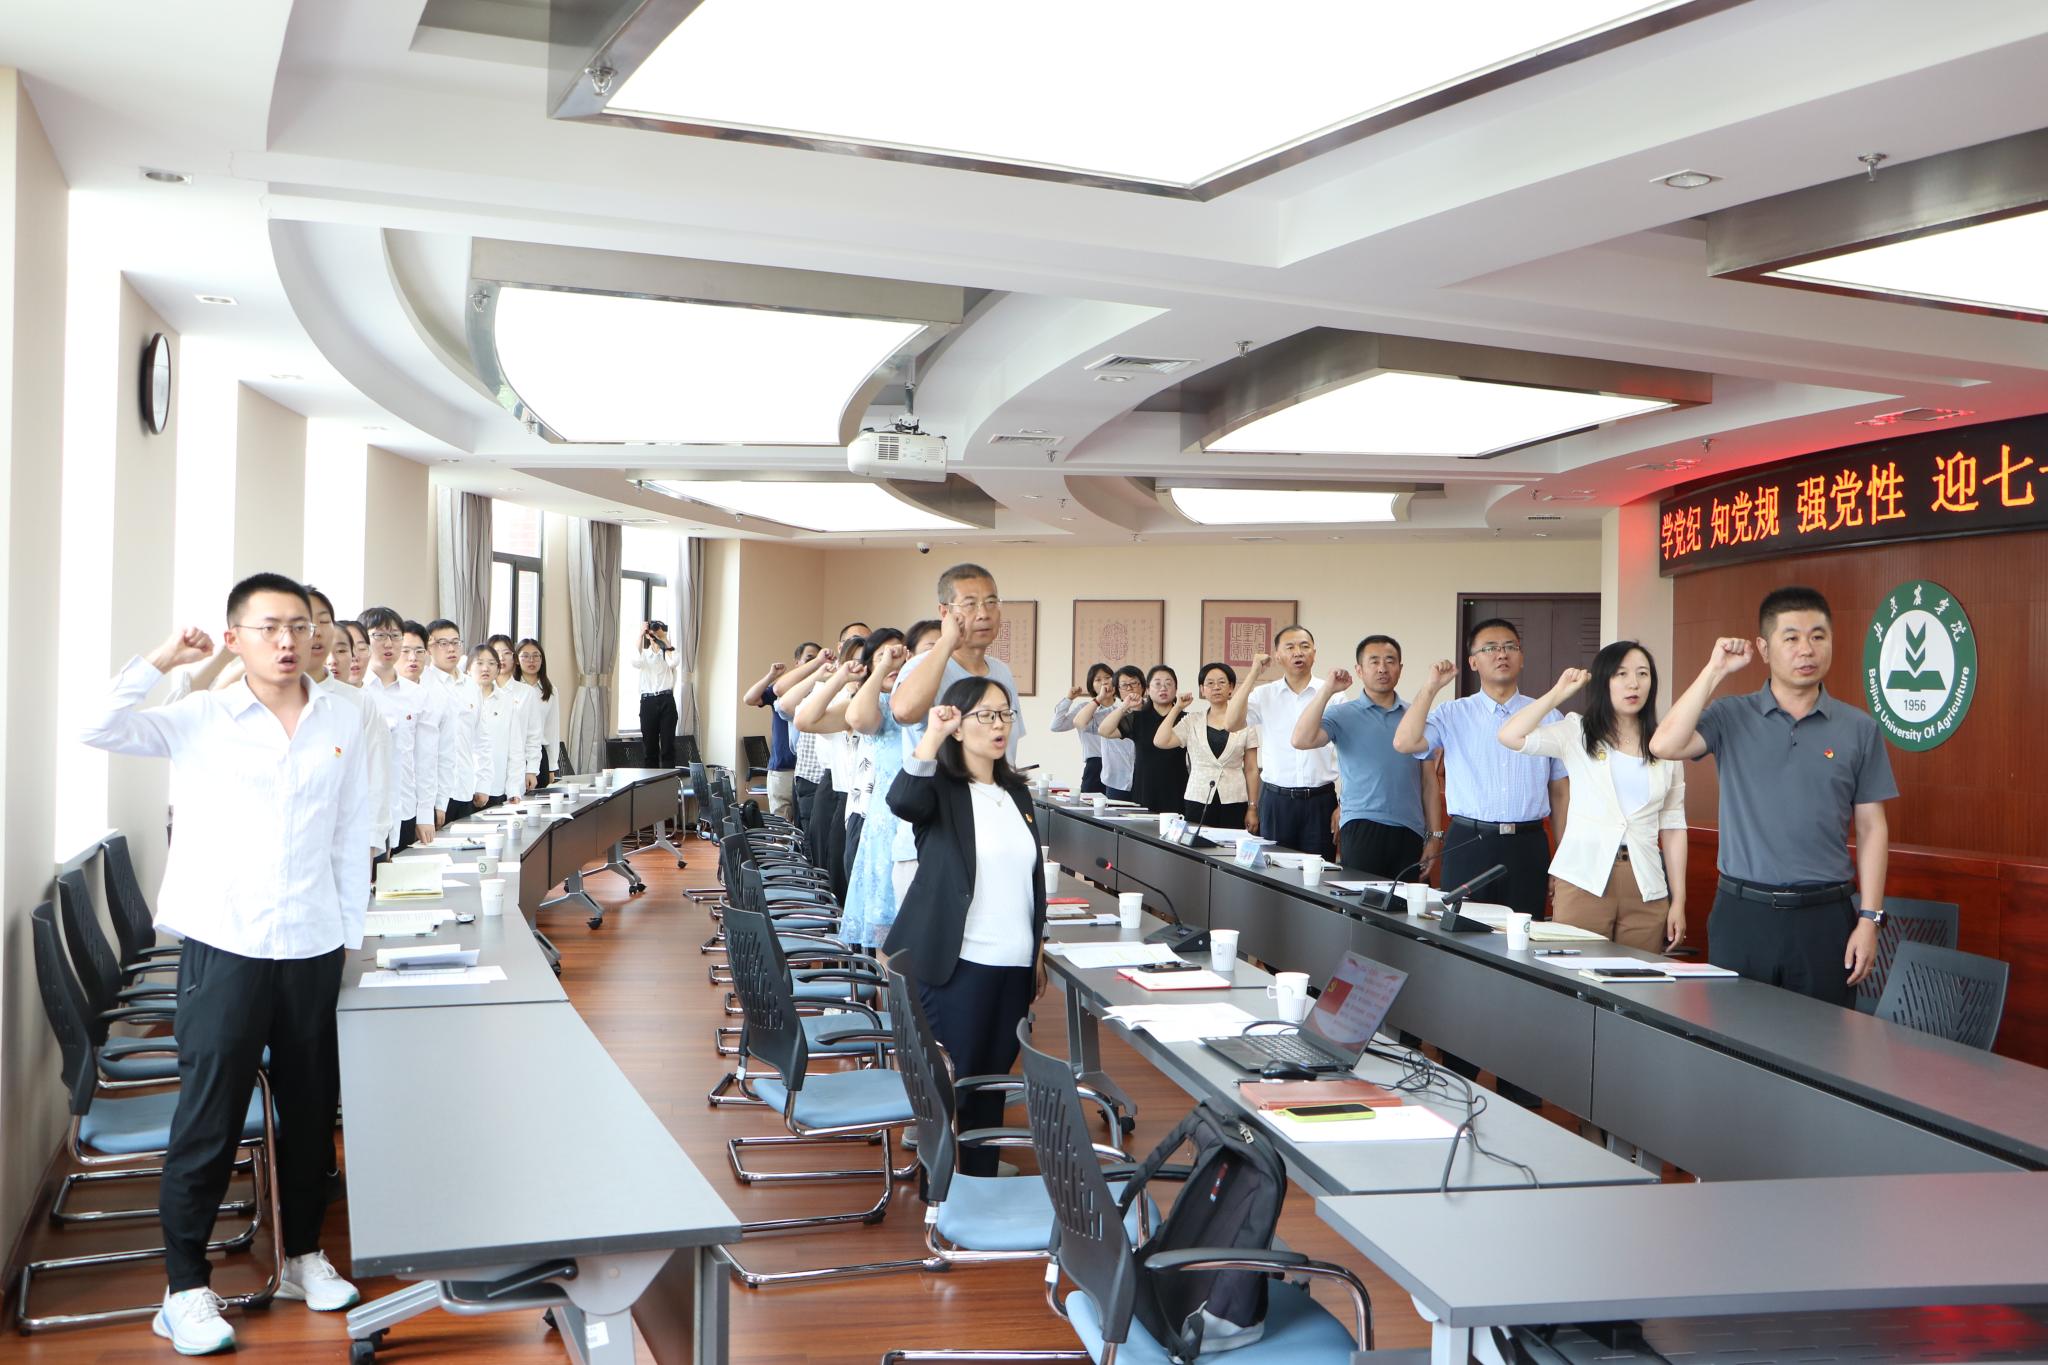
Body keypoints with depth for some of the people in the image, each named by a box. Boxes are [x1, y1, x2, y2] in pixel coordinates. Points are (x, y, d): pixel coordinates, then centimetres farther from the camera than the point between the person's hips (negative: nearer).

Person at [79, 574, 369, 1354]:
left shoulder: (342, 722, 4)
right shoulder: (200, 720, -1)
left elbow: (351, 836, 8)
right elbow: (101, 730, -15)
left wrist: (351, 932, 8)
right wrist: (162, 659, -13)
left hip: (313, 945, 3)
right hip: (225, 943, -3)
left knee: (310, 1108, 13)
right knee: (209, 1118, 2)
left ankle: (304, 1255, 30)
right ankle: (185, 1287, 15)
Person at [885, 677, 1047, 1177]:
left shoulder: (1017, 792, 13)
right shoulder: (941, 788, -6)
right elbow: (902, 802, -31)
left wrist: (1038, 951, 18)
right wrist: (931, 734, -33)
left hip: (1015, 963, 6)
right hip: (956, 963, -6)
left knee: (994, 1078, 11)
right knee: (951, 1078, 0)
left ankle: (983, 1180, 23)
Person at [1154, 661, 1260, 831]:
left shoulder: (1245, 721, 5)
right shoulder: (1192, 721, 8)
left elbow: (1251, 770, 6)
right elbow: (1160, 741, -6)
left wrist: (1253, 808, 2)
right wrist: (1177, 708, 1)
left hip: (1234, 804, -1)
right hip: (1197, 801, 1)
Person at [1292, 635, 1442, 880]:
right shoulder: (1343, 715, 3)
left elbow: (1429, 781, 13)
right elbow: (1301, 740, -15)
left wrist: (1434, 836, 8)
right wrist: (1328, 691, -13)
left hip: (1411, 832, 3)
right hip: (1361, 829, -3)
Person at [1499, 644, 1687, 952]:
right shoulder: (1577, 733, 4)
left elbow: (1673, 827, 11)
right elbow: (1510, 736, -13)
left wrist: (1678, 902, 7)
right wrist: (1559, 693, -3)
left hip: (1646, 889, 2)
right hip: (1583, 881, -2)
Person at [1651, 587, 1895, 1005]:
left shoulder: (1858, 728, 4)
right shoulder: (1731, 717, 2)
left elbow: (1872, 829, 5)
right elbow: (1665, 746, -16)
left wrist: (1869, 918, -1)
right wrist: (1715, 671, -11)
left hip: (1824, 917, 1)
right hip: (1742, 912, 0)